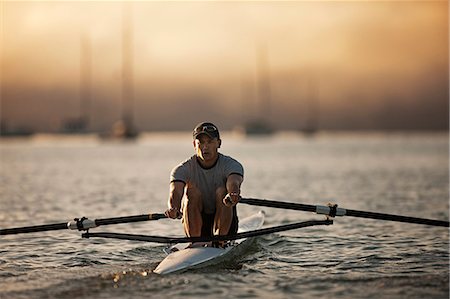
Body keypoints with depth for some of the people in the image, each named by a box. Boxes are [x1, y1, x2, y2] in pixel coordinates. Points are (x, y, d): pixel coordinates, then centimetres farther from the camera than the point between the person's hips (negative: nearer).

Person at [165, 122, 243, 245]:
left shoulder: (231, 165, -10)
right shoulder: (183, 169, -8)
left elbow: (233, 183, -33)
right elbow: (175, 192, -27)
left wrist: (232, 195, -59)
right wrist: (174, 209, -52)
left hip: (226, 225, -1)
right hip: (196, 226, 1)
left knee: (221, 192, -25)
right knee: (191, 190, -24)